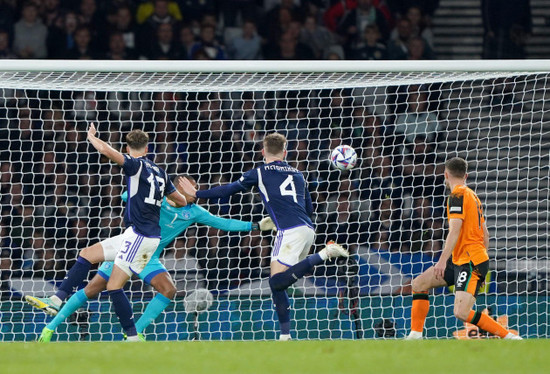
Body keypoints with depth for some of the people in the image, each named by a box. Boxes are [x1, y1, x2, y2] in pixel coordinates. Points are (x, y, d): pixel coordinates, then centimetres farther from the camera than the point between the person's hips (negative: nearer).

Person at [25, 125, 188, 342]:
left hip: (140, 235, -9)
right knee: (87, 255, 11)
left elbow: (105, 150, -21)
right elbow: (182, 201, 23)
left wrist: (91, 136, 1)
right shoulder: (159, 172, 14)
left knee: (114, 287, -9)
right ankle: (56, 302, 6)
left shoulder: (136, 165, -8)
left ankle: (133, 338, -8)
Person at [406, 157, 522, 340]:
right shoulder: (473, 196, 19)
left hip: (470, 261, -10)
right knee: (419, 284, 11)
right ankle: (415, 336, 10)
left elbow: (455, 230, -21)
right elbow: (485, 233, 22)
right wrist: (482, 269, 27)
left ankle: (510, 337, -18)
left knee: (462, 312, -22)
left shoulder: (458, 194, -9)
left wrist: (443, 260, -27)